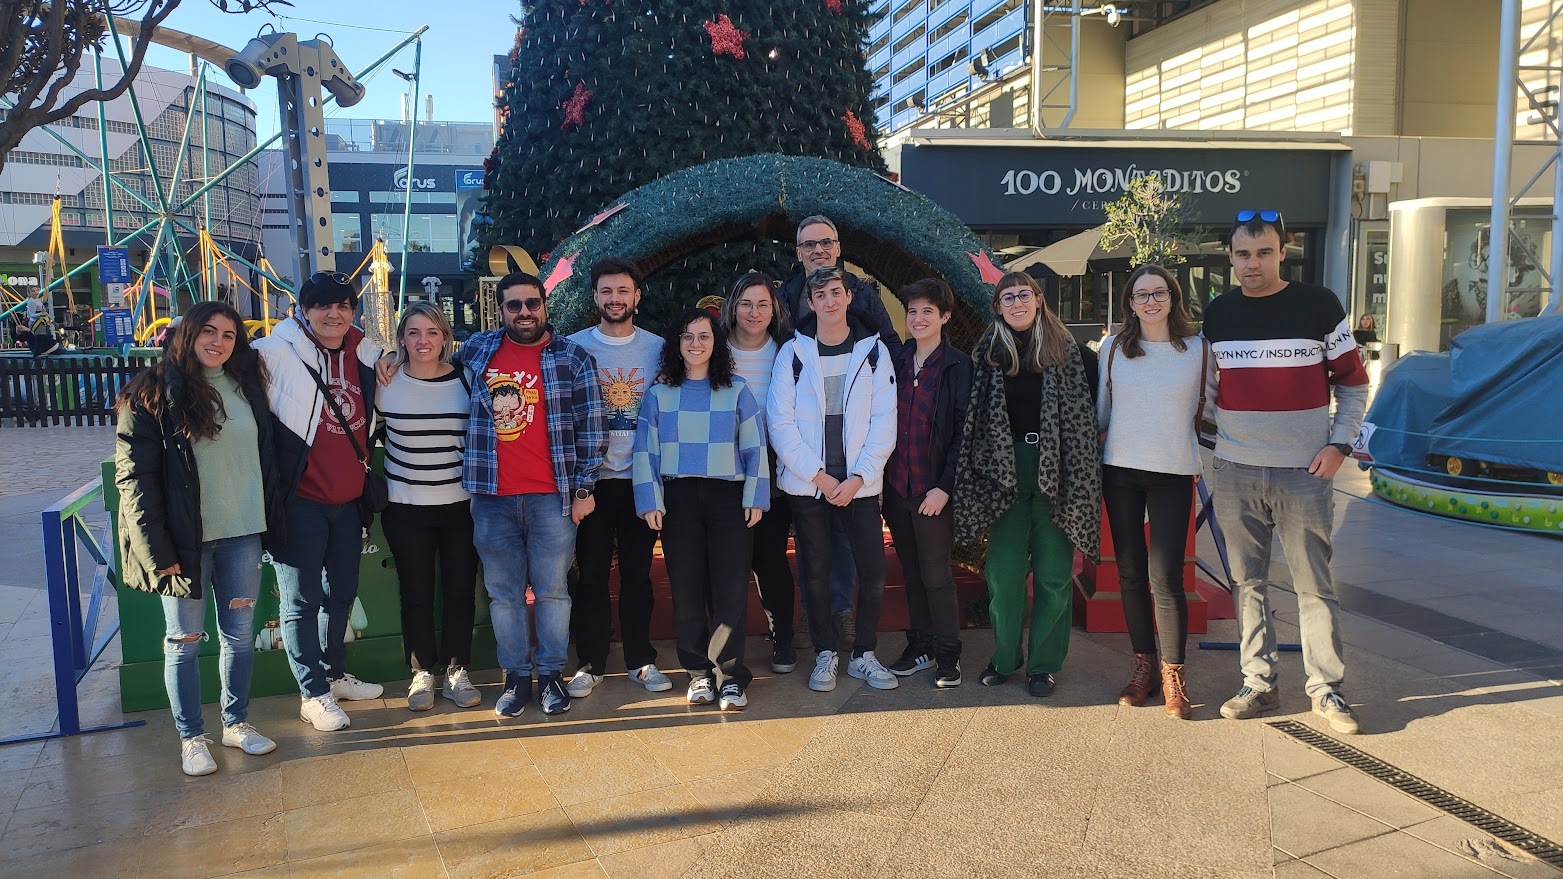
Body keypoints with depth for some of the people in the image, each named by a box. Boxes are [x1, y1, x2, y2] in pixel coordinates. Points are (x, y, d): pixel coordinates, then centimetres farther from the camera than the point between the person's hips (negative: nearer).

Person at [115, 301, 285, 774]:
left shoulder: (247, 385, 7)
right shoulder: (153, 392, -7)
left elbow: (266, 457, 14)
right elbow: (133, 475, -10)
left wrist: (270, 523, 8)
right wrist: (156, 548, -14)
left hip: (242, 534, 4)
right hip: (186, 539, -4)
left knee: (240, 633, 12)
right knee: (185, 639, 8)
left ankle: (236, 722, 28)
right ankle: (191, 737, 21)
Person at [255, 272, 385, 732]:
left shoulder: (365, 354, 7)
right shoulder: (277, 353, -11)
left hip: (349, 498, 6)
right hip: (301, 500, -6)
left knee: (342, 592, 19)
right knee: (302, 600, 3)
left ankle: (335, 674, 36)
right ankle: (314, 693, 16)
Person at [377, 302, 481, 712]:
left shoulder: (466, 380, -1)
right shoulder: (385, 384, -2)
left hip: (461, 504, 1)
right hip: (405, 508, 0)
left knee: (461, 590, 6)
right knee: (416, 593, 6)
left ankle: (457, 670, 21)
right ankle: (422, 673, 21)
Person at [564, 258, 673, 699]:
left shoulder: (658, 348, 5)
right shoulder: (574, 347, 2)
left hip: (640, 477, 1)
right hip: (591, 478, -1)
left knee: (637, 572, 9)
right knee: (591, 574, 4)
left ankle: (640, 659, 20)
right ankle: (590, 663, 16)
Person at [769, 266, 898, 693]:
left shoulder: (874, 351, 3)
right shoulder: (793, 353, 0)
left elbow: (884, 421, -1)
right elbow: (780, 422, -5)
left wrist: (858, 477, -10)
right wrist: (819, 476, -10)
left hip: (859, 483, 1)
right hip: (806, 484, 0)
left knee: (873, 569, -2)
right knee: (815, 573, 6)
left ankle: (864, 654, 16)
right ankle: (825, 654, 21)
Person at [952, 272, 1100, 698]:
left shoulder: (1068, 352, 1)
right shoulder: (986, 355, 4)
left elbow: (1091, 405, 8)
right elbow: (974, 416, 6)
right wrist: (988, 468, 1)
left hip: (1056, 471, -1)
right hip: (1006, 472, 1)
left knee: (1053, 573, 4)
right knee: (1003, 569, 2)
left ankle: (1044, 663, 17)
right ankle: (1005, 656, 20)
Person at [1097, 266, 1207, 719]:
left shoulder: (1197, 347, 1)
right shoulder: (1113, 348, 5)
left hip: (1173, 474, -2)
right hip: (1120, 470, 2)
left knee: (1166, 577, -7)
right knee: (1130, 574, 7)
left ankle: (1172, 673, 6)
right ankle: (1144, 664, 20)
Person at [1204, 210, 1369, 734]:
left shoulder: (1319, 306, -2)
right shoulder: (1216, 314, 7)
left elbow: (1353, 382, 4)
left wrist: (1339, 444, -6)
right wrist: (1219, 434, 5)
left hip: (1304, 474, -3)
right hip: (1234, 474, 3)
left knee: (1314, 585, 1)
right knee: (1248, 583, 7)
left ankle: (1326, 688, 13)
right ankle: (1258, 683, 17)